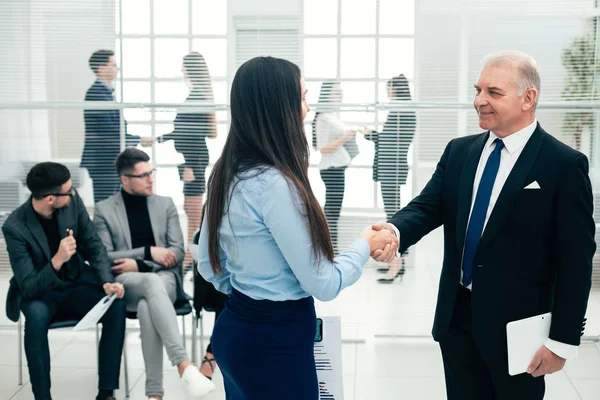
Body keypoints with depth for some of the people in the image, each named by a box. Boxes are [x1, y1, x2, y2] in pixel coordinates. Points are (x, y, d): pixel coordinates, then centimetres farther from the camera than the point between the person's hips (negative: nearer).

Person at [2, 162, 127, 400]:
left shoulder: (73, 201, -12)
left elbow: (94, 246, -3)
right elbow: (29, 287, -25)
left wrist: (107, 282, -20)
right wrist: (57, 260, -43)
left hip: (75, 283, 3)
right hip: (38, 292, -3)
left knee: (116, 305, -24)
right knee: (37, 314, -37)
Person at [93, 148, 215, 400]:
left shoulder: (165, 204, 12)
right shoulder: (104, 209, 6)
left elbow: (177, 252, 6)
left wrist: (139, 264, -10)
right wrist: (148, 252, -11)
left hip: (163, 278, 2)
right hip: (125, 283, -1)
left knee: (147, 306, -37)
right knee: (152, 283, -39)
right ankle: (184, 366, -49)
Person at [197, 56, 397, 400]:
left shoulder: (227, 173, 2)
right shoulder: (275, 183, -24)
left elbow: (208, 264, 12)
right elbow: (323, 284, -17)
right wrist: (365, 246, -2)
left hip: (236, 329, 8)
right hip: (276, 341, -8)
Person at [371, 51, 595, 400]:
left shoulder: (565, 165, -11)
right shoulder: (458, 151, 6)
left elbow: (575, 259, -11)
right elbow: (428, 206, -3)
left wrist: (563, 339, -12)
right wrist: (394, 231, -26)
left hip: (517, 324, -4)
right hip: (457, 316, 5)